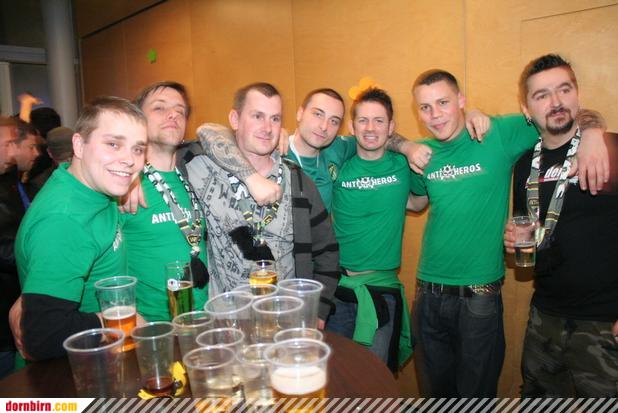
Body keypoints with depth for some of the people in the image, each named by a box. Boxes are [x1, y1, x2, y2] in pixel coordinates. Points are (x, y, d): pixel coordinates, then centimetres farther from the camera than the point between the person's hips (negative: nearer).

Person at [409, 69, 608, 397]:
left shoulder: (499, 134, -9)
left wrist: (591, 135, -19)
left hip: (479, 294, -3)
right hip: (428, 293, 4)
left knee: (476, 392, 16)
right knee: (435, 392, 22)